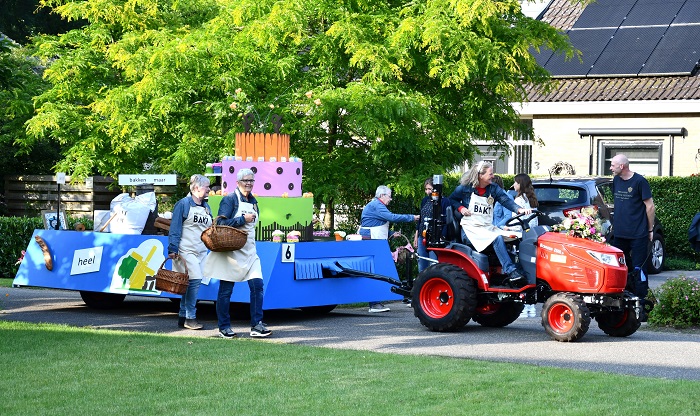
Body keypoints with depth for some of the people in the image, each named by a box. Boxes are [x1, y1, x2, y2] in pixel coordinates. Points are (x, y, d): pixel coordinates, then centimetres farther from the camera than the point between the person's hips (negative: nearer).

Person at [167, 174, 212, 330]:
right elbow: (175, 228, -8)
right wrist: (173, 249, -13)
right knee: (195, 279, -16)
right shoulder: (183, 204, -4)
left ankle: (183, 317, 14)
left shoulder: (206, 207, 17)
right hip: (186, 251, -7)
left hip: (201, 251, 7)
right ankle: (190, 317, -9)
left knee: (192, 284, 7)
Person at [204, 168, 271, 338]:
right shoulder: (230, 199, -7)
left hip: (249, 251, 6)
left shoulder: (253, 201, 14)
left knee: (257, 285, -6)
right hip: (231, 251, -6)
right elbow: (221, 223, -16)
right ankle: (224, 327, 9)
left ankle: (256, 326, -3)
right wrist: (243, 219, -16)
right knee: (226, 290, 0)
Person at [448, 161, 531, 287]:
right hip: (471, 228, -5)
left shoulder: (493, 189, 10)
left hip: (488, 227, 5)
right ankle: (511, 272, -39)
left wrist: (518, 209, -24)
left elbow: (506, 200, -5)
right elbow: (452, 199, 12)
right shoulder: (465, 188, 0)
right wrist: (461, 208, -9)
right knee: (497, 238, -32)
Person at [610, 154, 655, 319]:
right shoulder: (616, 180, 11)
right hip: (619, 234, 7)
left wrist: (650, 229, -4)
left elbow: (650, 207, -6)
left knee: (638, 270, -5)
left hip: (638, 235, -7)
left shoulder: (639, 181, -9)